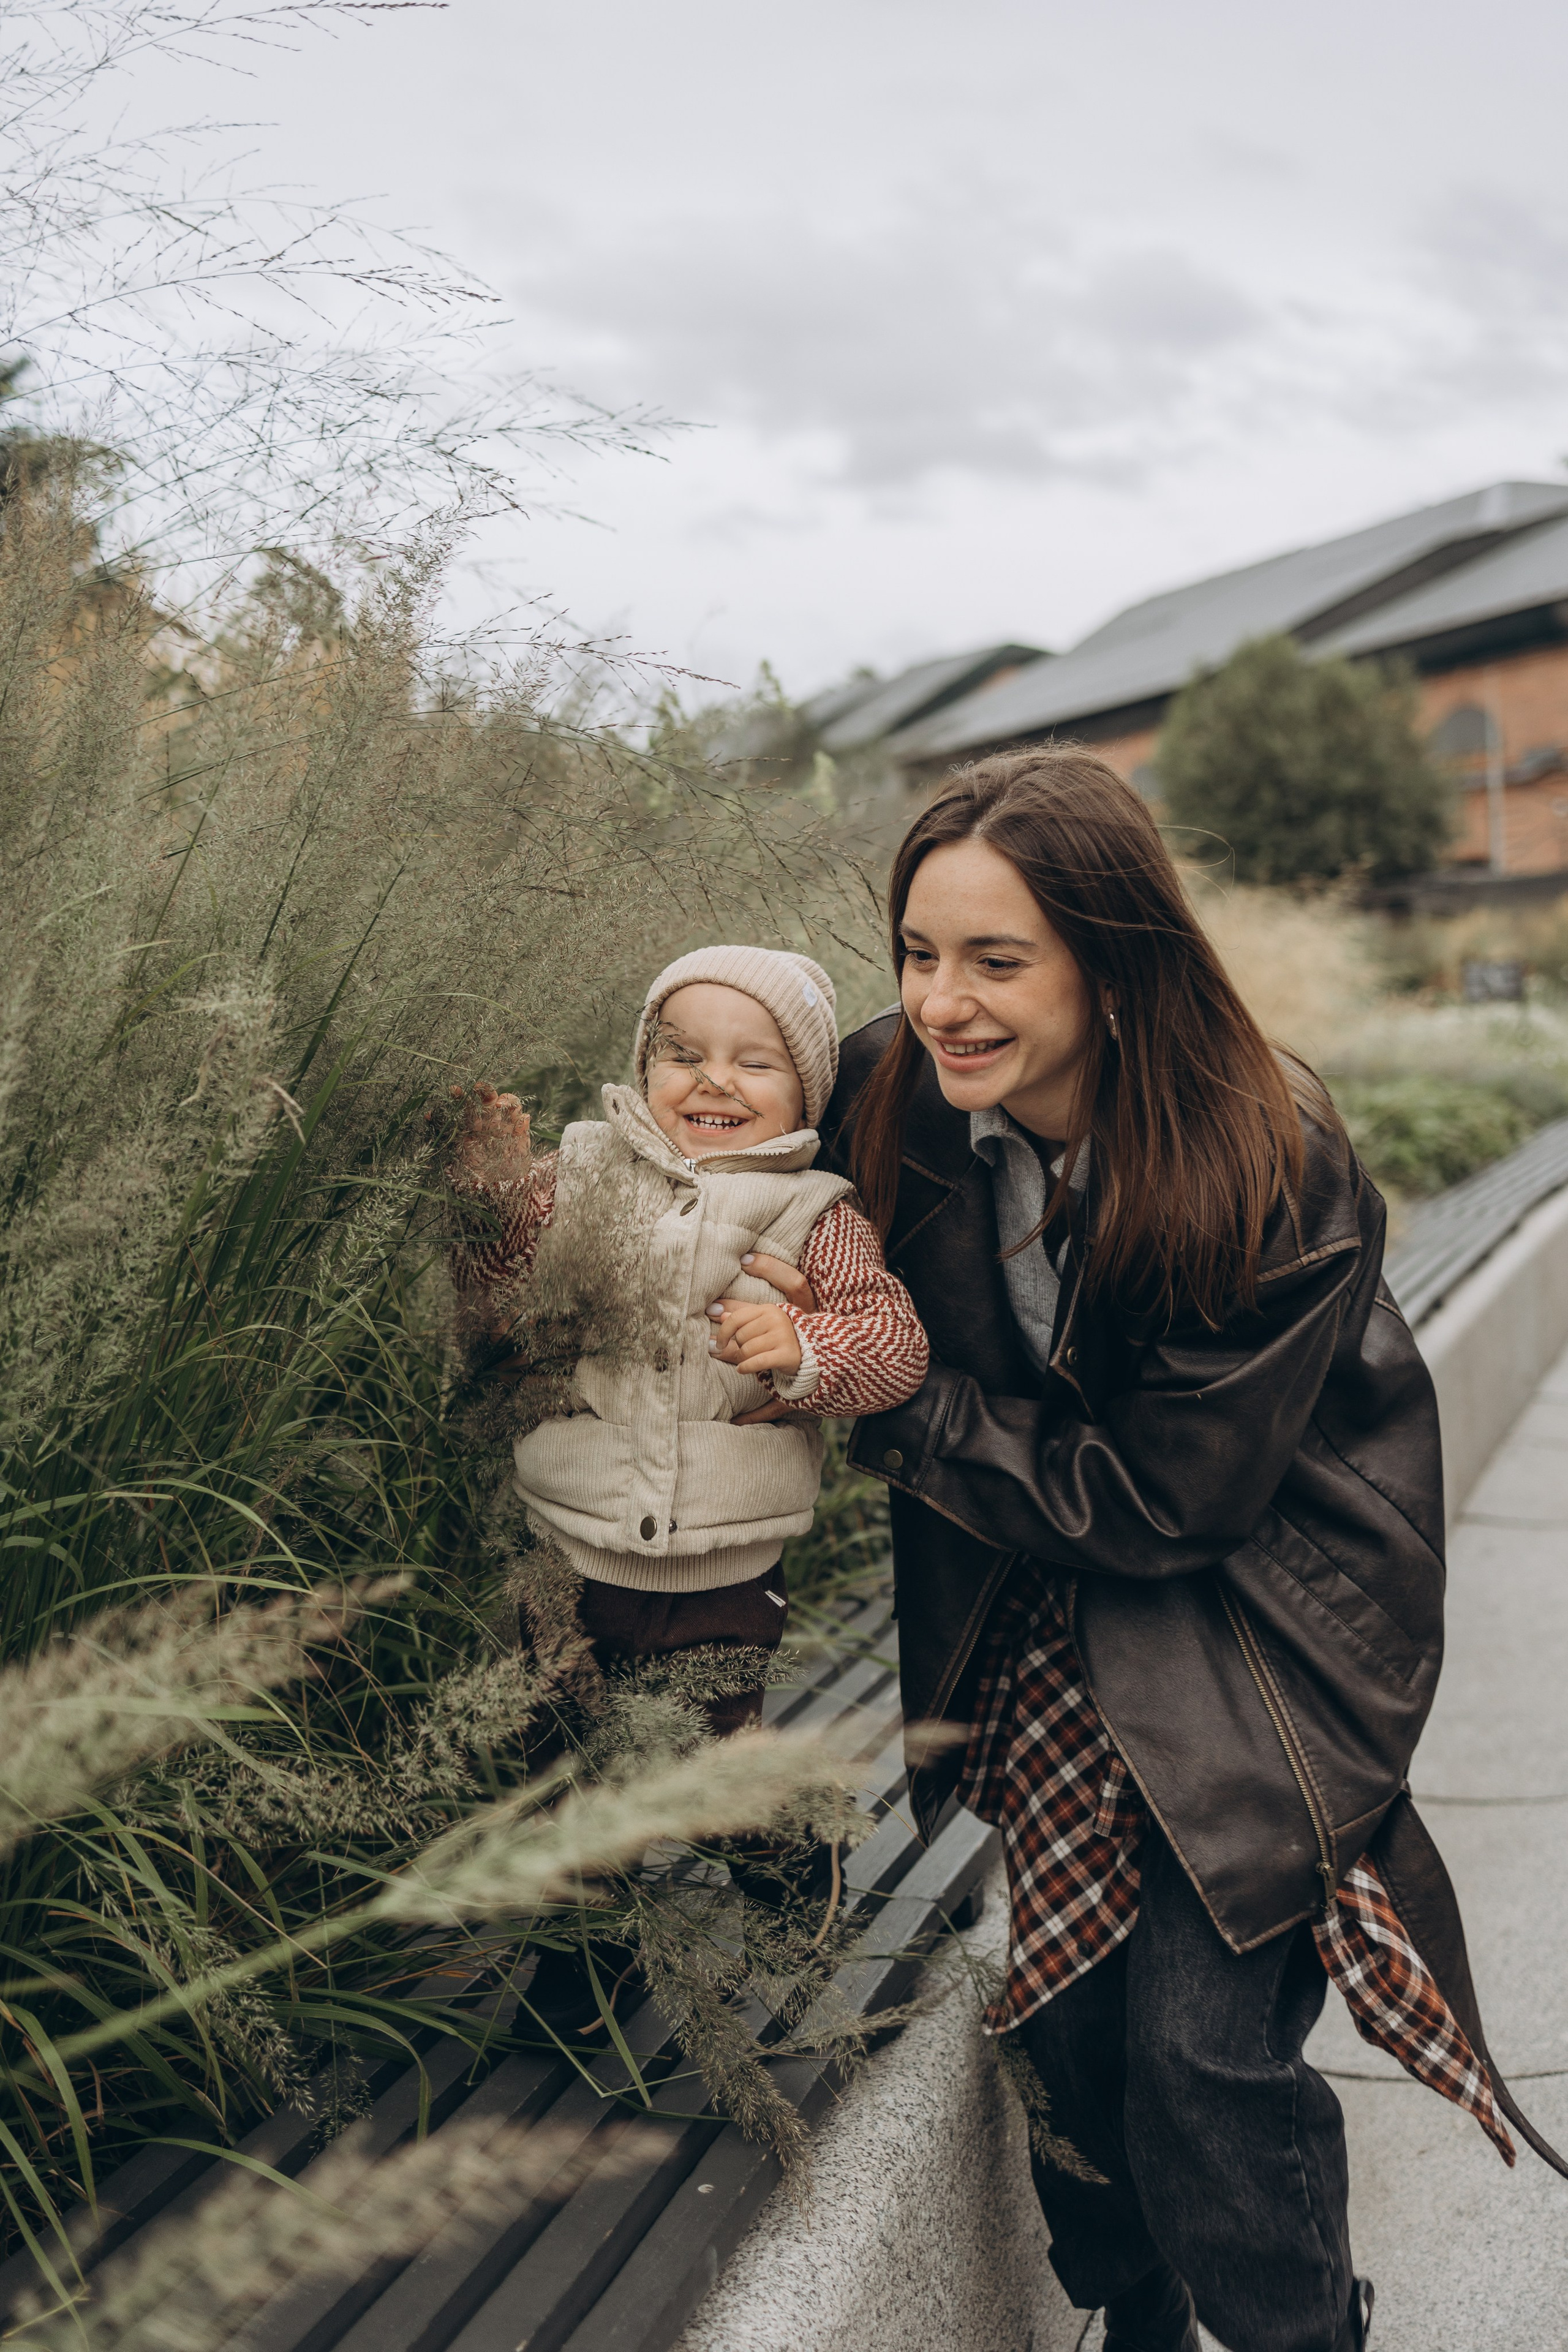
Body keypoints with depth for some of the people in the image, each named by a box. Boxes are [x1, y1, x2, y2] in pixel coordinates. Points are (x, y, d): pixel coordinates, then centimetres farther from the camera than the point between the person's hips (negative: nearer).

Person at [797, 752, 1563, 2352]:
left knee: (1202, 2046, -9)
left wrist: (888, 1405, -23)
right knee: (1069, 2014, 7)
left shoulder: (1278, 1175, -25)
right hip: (1047, 1622, 4)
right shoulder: (894, 1098, -13)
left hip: (1258, 1610, -4)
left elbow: (1167, 1499, -22)